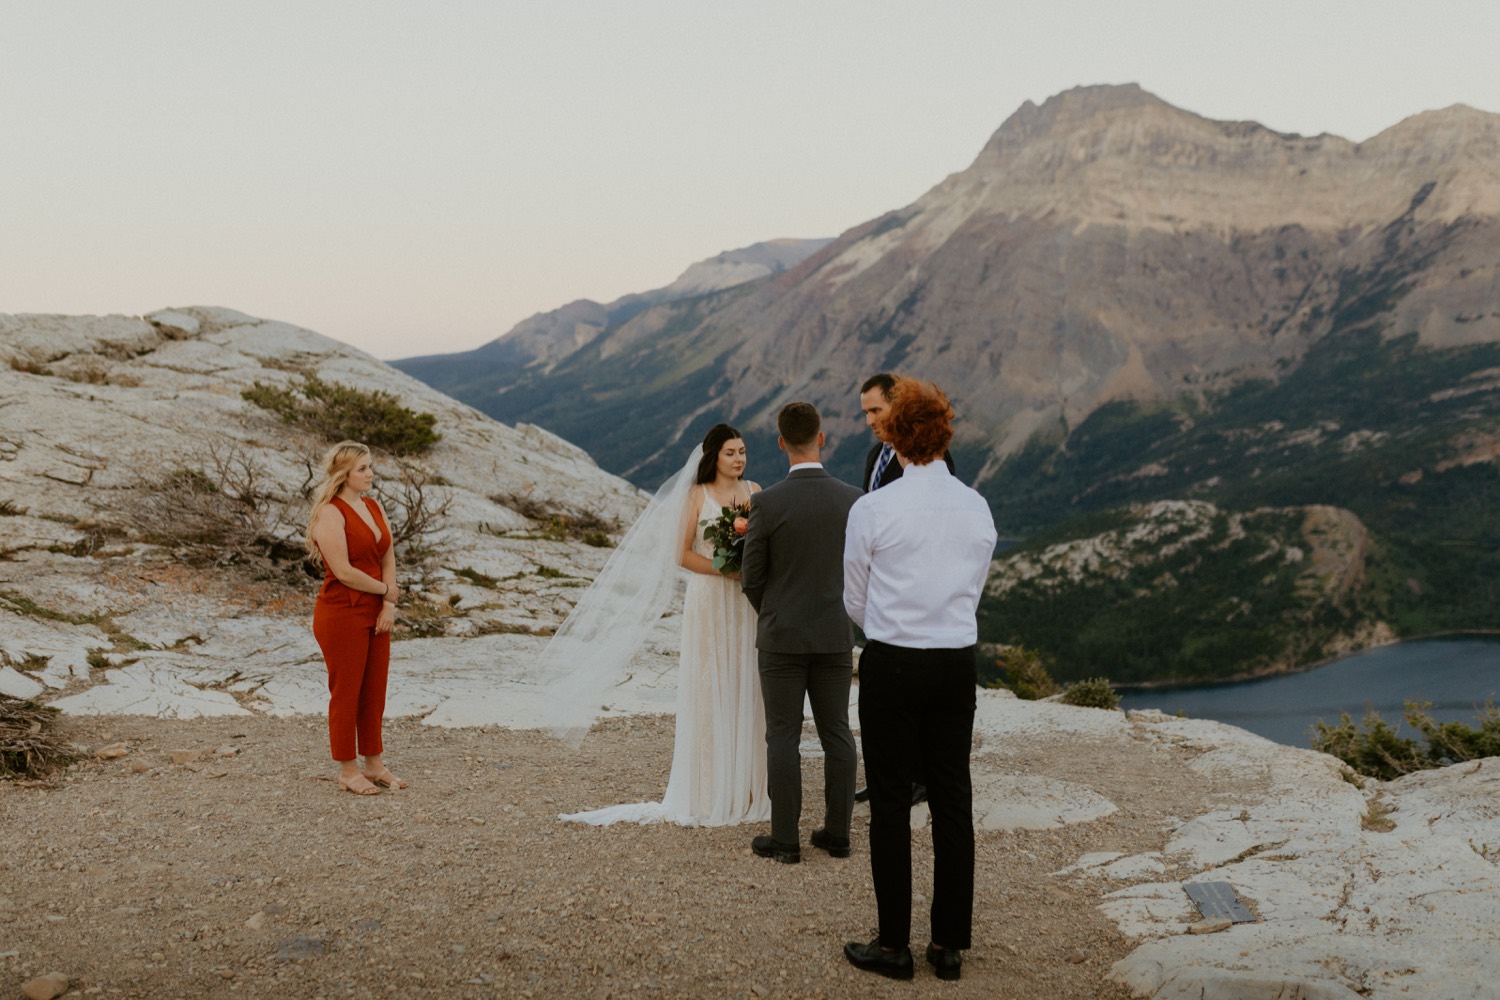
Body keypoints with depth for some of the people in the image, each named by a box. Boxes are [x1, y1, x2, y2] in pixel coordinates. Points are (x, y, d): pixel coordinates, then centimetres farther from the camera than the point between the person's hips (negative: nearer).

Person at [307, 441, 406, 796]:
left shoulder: (373, 507, 10)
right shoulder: (331, 513, -14)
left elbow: (388, 557, 8)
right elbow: (343, 571, -20)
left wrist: (388, 606, -4)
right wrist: (388, 590, -9)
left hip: (375, 614, 8)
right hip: (342, 614, -8)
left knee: (374, 692, 13)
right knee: (346, 693, 3)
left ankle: (374, 764, 25)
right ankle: (347, 771, 13)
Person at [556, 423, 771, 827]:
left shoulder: (754, 491, 8)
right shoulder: (696, 496, -2)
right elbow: (682, 554, -5)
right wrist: (727, 569, -16)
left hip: (748, 603, 4)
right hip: (709, 601, -4)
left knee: (746, 688, 5)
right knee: (707, 690, -1)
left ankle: (745, 788, 14)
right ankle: (707, 793, 5)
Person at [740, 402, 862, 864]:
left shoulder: (767, 504, -13)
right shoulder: (852, 500, -4)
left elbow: (752, 579, -6)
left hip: (782, 638, -3)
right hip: (835, 636, 3)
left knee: (783, 738, 4)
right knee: (836, 734, 12)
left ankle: (785, 839, 9)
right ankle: (837, 832, 18)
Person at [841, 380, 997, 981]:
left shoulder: (872, 510, -11)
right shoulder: (978, 509, 1)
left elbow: (856, 603, 1)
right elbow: (972, 592, 12)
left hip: (892, 666, -4)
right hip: (957, 663, 4)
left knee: (890, 804, 6)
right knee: (953, 802, 11)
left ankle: (894, 946, 14)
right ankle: (950, 945, 20)